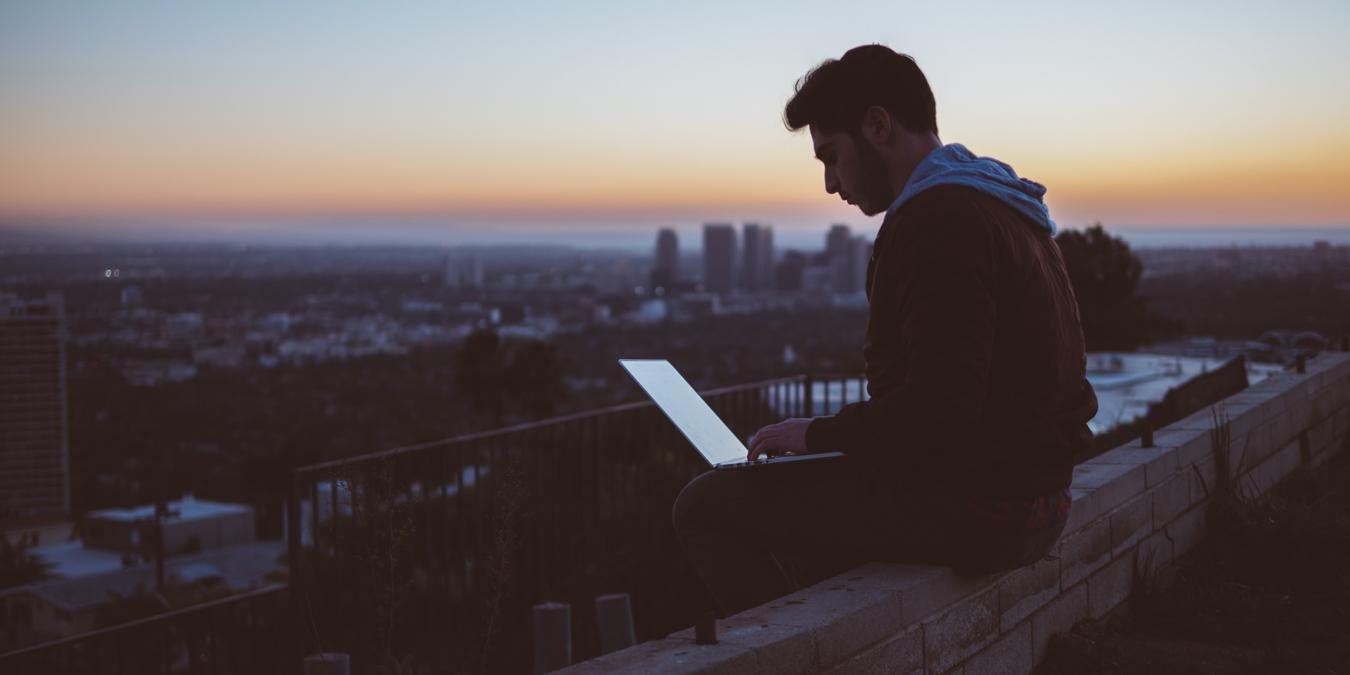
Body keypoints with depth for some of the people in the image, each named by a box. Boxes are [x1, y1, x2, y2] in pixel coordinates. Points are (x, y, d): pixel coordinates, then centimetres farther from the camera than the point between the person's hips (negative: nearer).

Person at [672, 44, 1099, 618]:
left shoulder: (937, 221, -18)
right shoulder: (998, 206, 15)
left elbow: (940, 409, -26)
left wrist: (820, 433, -12)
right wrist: (837, 433, 13)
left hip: (974, 509, -10)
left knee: (707, 505, -6)